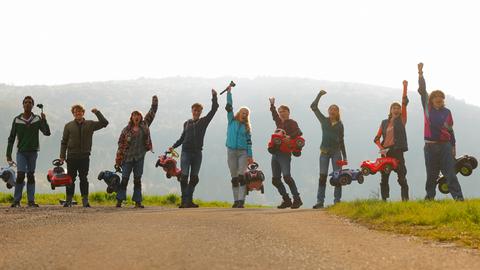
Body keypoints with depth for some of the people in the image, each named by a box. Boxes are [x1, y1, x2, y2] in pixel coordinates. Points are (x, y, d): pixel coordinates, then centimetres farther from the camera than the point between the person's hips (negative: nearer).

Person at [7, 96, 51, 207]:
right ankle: (16, 200, -6)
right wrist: (8, 154, 2)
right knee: (20, 175, -12)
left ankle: (31, 200, 8)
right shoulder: (17, 120, 1)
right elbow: (11, 138, 5)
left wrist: (44, 120, -20)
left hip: (33, 151, 2)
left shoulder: (37, 119, 3)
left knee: (31, 176, 5)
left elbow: (47, 133, -5)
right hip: (21, 152, -1)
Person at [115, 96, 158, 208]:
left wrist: (155, 102, 6)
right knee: (124, 179, -1)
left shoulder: (144, 126, 7)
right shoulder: (126, 130, 0)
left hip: (139, 157, 2)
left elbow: (152, 113, 11)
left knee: (138, 180, 5)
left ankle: (137, 201, 6)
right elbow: (120, 144, 0)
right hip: (128, 157, -2)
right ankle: (119, 200, 3)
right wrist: (118, 161, -4)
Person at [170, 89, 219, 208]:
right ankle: (184, 200, -9)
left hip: (197, 153, 0)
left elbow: (214, 110, 1)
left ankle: (189, 201, 6)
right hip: (186, 152, 0)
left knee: (194, 178, 1)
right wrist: (174, 146, 10)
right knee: (184, 176, -10)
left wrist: (214, 97, -6)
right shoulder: (187, 123, 15)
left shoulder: (204, 121, 10)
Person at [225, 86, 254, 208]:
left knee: (241, 177, -12)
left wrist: (250, 156, -2)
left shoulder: (247, 127, 9)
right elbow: (229, 107, 1)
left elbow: (249, 142, 6)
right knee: (234, 178, 4)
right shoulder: (231, 121, 9)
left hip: (243, 152, -1)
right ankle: (236, 201, 7)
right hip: (231, 151, 1)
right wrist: (229, 92, -4)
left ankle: (241, 201, -18)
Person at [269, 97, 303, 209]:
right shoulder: (279, 122, 19)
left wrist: (290, 136, -33)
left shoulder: (291, 123, -2)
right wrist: (272, 104, 44)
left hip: (285, 154, -8)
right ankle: (286, 200, 14)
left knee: (286, 176, -21)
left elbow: (299, 132, -19)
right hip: (275, 153, 8)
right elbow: (274, 114, 41)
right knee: (275, 179, 6)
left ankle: (297, 199, -15)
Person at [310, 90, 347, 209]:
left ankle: (337, 200, 3)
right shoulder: (324, 120, 7)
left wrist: (344, 156, 11)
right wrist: (319, 95, -2)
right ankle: (320, 201, -8)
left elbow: (341, 141, 14)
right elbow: (313, 107, 2)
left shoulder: (340, 124, 10)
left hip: (336, 151, 1)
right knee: (322, 176, -7)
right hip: (324, 151, -1)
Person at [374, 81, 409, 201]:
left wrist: (405, 87, -10)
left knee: (402, 177, -9)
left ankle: (405, 199, -11)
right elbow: (377, 138, 12)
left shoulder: (401, 119, 8)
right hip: (385, 152, 3)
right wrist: (381, 149, -6)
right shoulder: (384, 123, 14)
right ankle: (384, 200, 7)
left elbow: (405, 103, -3)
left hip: (397, 150, -3)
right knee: (384, 178, 3)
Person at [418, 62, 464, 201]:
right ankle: (429, 197, 14)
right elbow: (422, 90, -2)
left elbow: (451, 130, 12)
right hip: (430, 146, 1)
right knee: (431, 175, 6)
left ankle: (458, 197, -11)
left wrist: (453, 147, 8)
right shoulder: (427, 107, 6)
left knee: (450, 173, -6)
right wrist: (420, 73, -10)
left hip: (445, 145, 0)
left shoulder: (447, 112, 7)